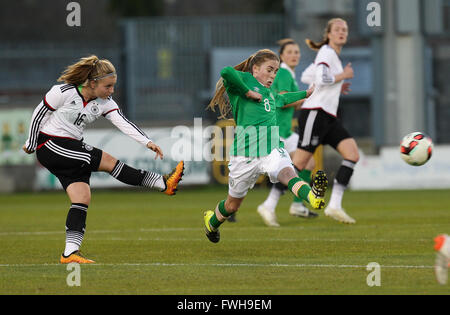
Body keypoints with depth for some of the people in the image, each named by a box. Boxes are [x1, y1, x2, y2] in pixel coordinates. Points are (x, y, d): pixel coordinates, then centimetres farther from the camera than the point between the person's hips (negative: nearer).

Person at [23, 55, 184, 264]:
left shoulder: (104, 103, 0)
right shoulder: (63, 92, -17)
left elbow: (123, 123, -12)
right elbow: (39, 114, -6)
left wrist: (147, 141, -26)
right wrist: (32, 145, 1)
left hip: (72, 149, 8)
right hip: (50, 145, -8)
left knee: (83, 198, -8)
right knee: (108, 161, -16)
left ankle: (70, 252, -10)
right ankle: (164, 184, -14)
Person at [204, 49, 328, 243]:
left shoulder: (269, 92, 23)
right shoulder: (245, 80, -1)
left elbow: (283, 99, 48)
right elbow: (227, 72, -25)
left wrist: (305, 94, 53)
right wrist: (248, 92, -18)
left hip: (272, 147, 4)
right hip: (245, 151, -4)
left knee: (287, 173, -30)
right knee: (233, 203, 13)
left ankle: (313, 196, -61)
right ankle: (211, 221, 43)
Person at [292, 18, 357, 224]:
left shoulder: (331, 54, 21)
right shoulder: (326, 52, -7)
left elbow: (306, 77, 29)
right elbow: (321, 79, -22)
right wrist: (343, 76, -8)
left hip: (329, 118, 9)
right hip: (315, 113, -9)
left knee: (353, 154, -6)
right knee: (299, 163, -10)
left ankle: (334, 206, -9)